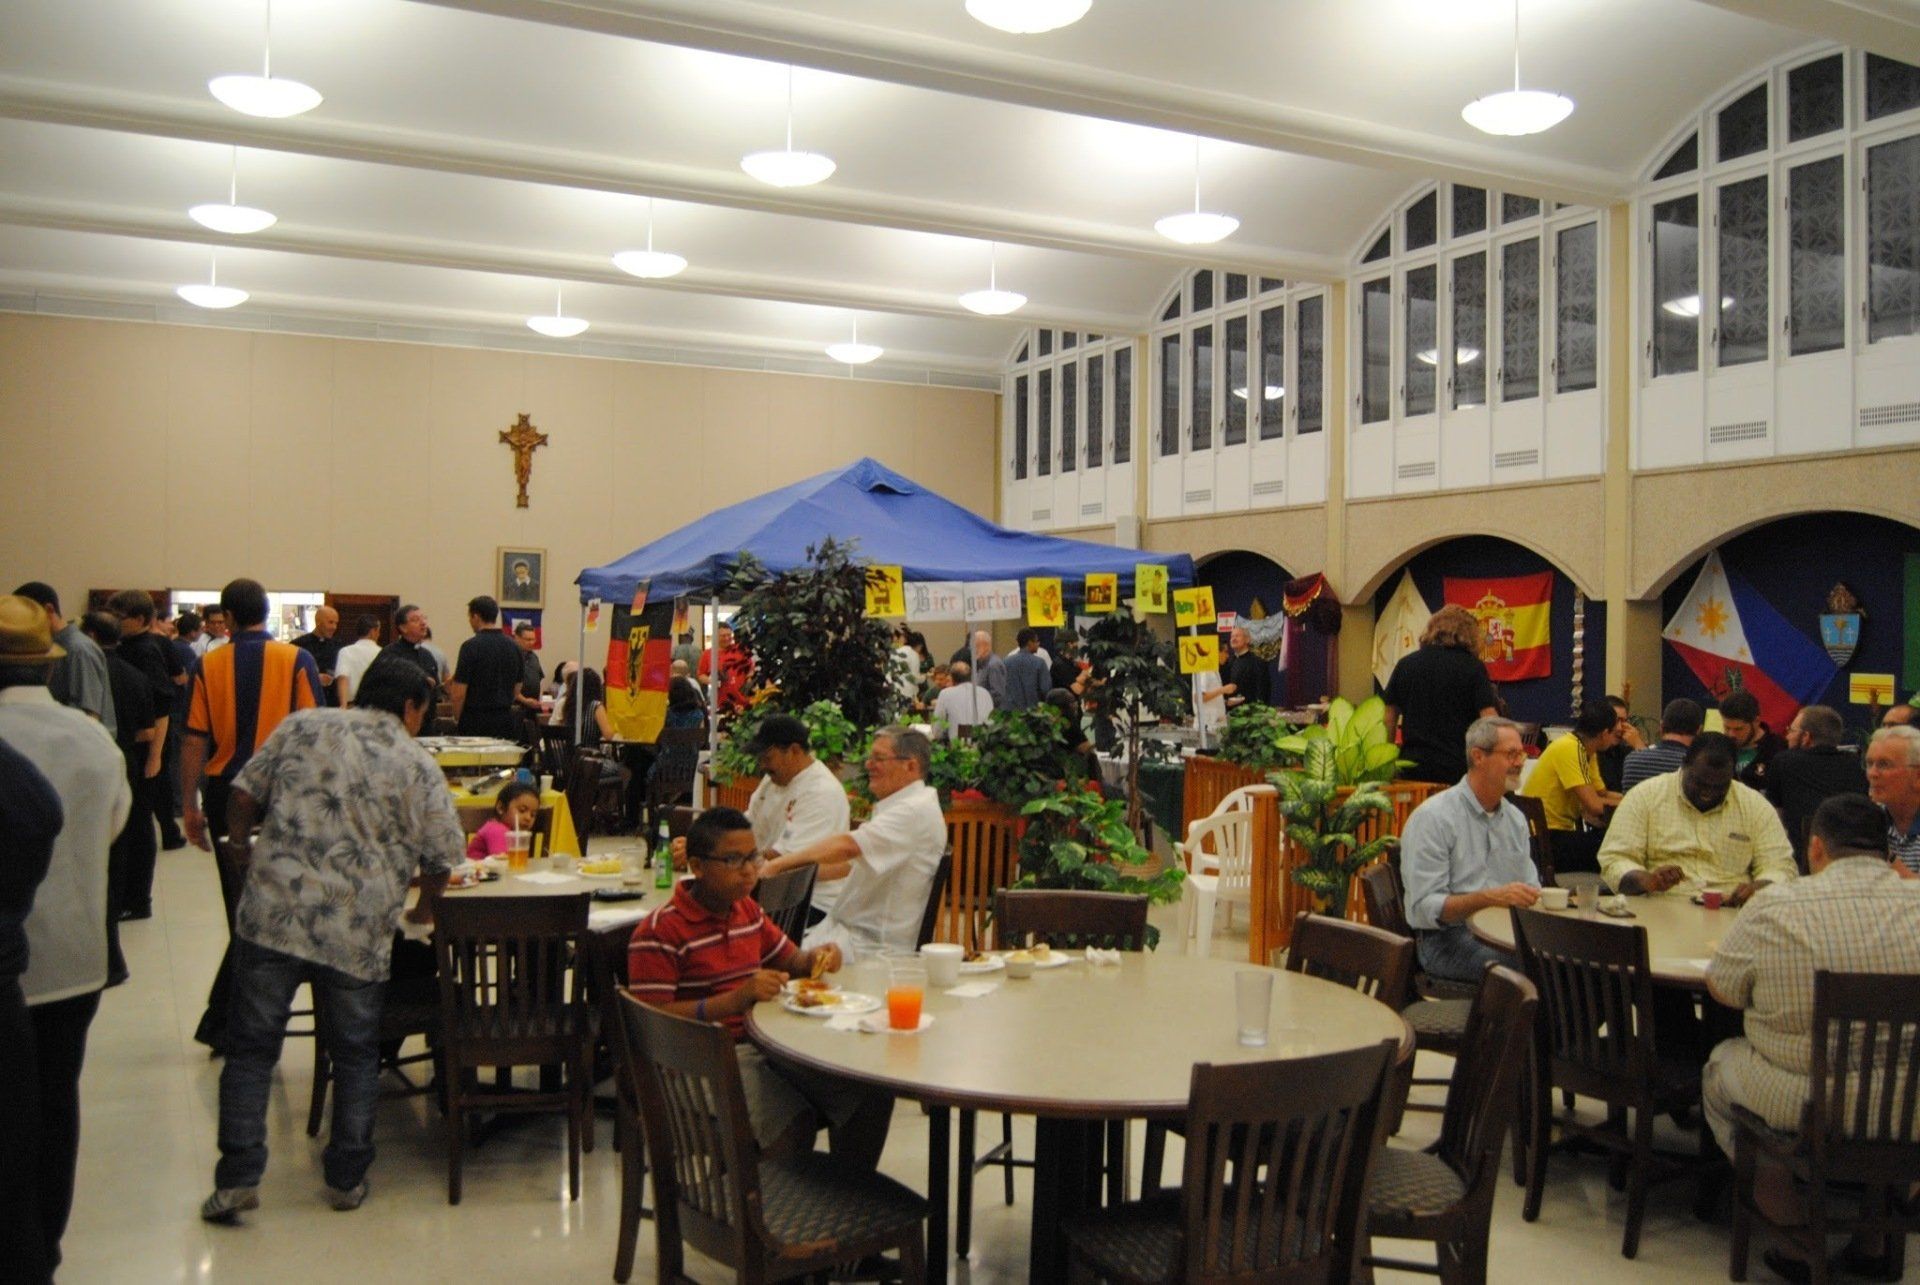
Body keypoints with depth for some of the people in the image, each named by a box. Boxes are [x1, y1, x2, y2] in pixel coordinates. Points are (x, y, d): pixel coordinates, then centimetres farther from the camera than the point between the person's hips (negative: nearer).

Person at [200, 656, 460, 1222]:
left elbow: (243, 796, 7)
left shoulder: (301, 726, 8)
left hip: (273, 914, 1)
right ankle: (347, 1178, 21)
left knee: (251, 1047, 11)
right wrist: (424, 910, 21)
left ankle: (237, 1176, 9)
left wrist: (239, 844, 26)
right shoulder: (419, 765, 3)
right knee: (355, 1054, 14)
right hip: (360, 934, 0)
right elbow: (439, 857, 3)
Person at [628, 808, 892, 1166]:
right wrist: (735, 1000, -26)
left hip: (766, 1040, 7)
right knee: (792, 1121, -32)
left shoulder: (747, 910, 15)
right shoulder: (659, 932, -11)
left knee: (872, 1092, -11)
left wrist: (817, 957, 2)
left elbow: (790, 960, 27)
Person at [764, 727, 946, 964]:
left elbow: (847, 846, -29)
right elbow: (853, 862, 23)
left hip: (875, 947, -10)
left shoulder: (917, 811, -18)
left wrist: (776, 865, -28)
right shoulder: (901, 806, 17)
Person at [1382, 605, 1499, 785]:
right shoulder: (1473, 667, -2)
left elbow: (1390, 715, 11)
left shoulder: (1406, 664, 8)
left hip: (1412, 769, 3)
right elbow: (1489, 717, -8)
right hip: (1457, 769, -3)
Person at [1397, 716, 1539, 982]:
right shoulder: (1432, 818, -7)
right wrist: (1490, 897, -27)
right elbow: (1425, 907, -15)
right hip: (1446, 940, -7)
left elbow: (1531, 889, 19)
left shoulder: (1515, 818, 17)